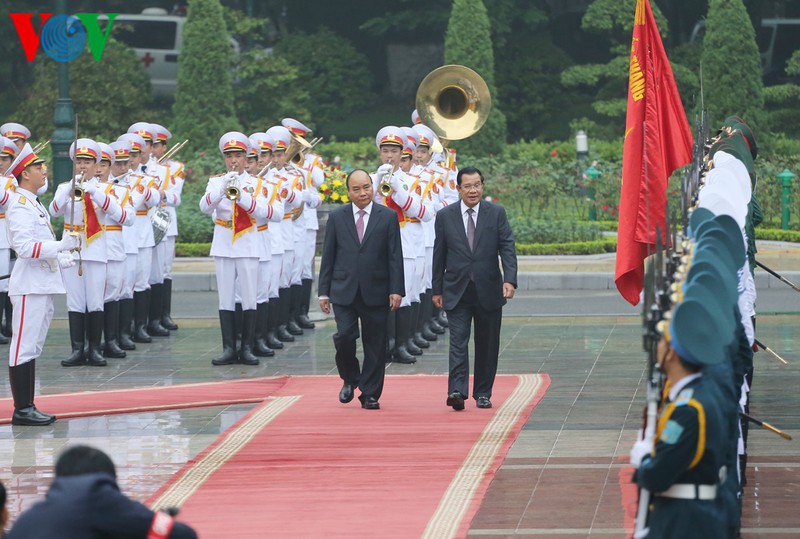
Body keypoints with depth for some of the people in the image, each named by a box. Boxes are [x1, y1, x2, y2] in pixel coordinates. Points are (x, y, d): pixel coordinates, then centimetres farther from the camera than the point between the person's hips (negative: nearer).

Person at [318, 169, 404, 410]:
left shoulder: (388, 217, 3)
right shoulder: (336, 217, 6)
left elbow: (395, 256, 1)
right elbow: (328, 256, 7)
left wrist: (396, 290, -7)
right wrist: (324, 291, 3)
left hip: (375, 292, 0)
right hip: (344, 291, 0)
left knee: (374, 344, 2)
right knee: (345, 336, -12)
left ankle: (370, 394, 12)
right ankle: (350, 379, 15)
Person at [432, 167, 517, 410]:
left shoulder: (496, 213, 1)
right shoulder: (445, 216, 3)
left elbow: (507, 248, -4)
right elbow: (439, 255, 7)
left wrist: (510, 280, -18)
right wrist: (437, 289, 6)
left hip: (488, 290, 1)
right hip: (456, 292, -1)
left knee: (487, 344, 7)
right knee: (458, 341, -12)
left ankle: (483, 393, 17)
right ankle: (457, 391, -21)